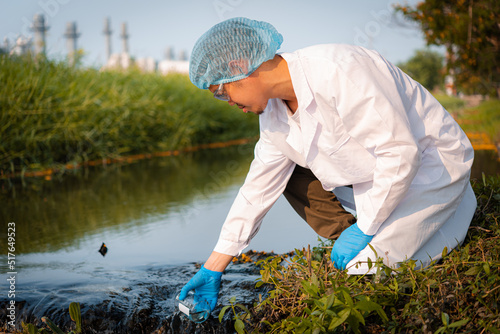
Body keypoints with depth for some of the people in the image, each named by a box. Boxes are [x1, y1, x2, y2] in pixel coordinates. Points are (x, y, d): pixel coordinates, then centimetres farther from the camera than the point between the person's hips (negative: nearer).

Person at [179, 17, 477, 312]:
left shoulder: (338, 72, -30)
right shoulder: (273, 112, -1)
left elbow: (400, 152, -29)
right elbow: (258, 188, 5)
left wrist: (363, 229, -21)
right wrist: (213, 269, 6)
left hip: (432, 165, -8)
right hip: (374, 173, 8)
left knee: (365, 267, -21)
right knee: (288, 173, 3)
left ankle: (456, 212, 1)